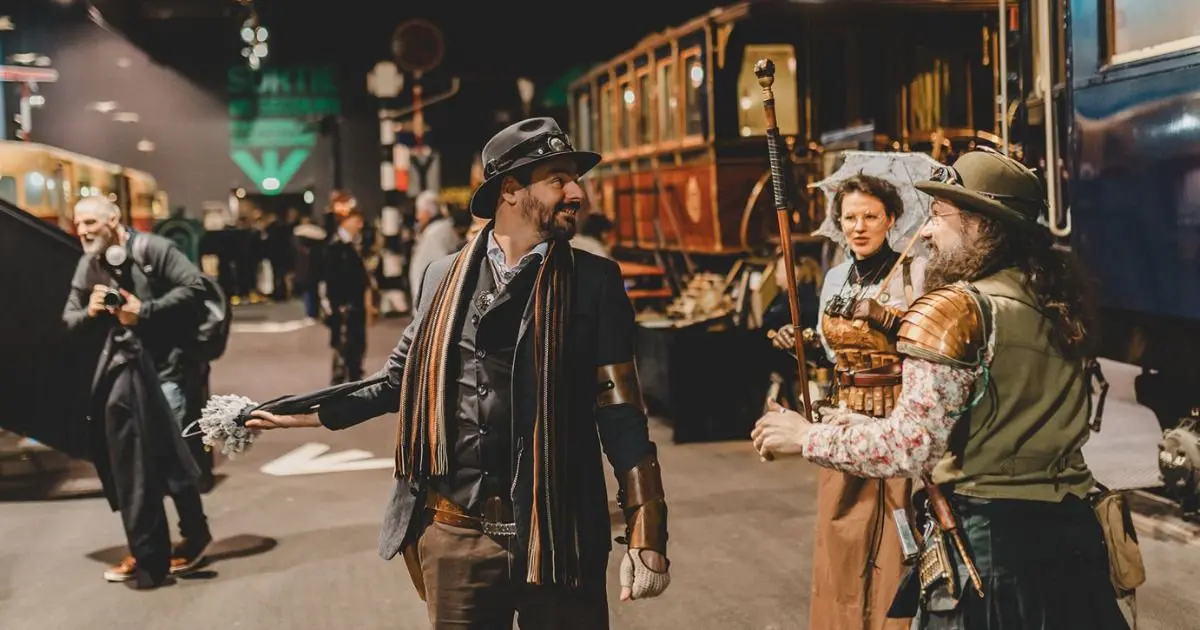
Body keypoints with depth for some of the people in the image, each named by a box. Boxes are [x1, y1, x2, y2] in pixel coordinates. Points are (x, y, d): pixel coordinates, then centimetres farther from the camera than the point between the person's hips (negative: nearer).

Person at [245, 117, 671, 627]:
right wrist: (299, 413, 14)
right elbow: (398, 380, 17)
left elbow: (621, 416, -3)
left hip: (557, 536, -2)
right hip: (453, 536, 2)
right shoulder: (443, 278, 5)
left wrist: (645, 538, -8)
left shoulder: (594, 280, -1)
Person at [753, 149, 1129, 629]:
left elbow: (910, 448, -20)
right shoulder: (1062, 302, 9)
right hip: (1072, 536, 7)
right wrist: (862, 425, 18)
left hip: (988, 540, -7)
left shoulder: (957, 309, -15)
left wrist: (808, 436, -5)